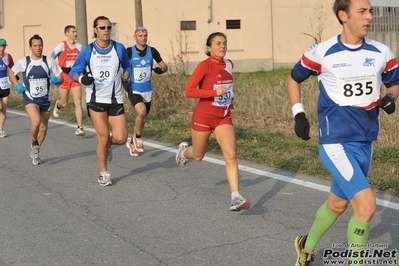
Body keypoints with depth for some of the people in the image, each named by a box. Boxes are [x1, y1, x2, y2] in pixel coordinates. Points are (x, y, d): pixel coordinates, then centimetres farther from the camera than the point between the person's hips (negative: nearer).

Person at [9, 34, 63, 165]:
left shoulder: (49, 61, -2)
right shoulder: (23, 62, -4)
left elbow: (61, 78, 3)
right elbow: (11, 72, 13)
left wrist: (56, 80, -20)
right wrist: (17, 85, -2)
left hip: (45, 99, 3)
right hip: (30, 99, -3)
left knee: (43, 128, 10)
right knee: (36, 122, -27)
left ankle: (35, 152, 34)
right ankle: (34, 143, 3)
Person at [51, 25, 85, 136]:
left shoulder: (79, 46, 3)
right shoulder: (61, 46, -10)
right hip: (64, 77, -3)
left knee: (78, 102, -9)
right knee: (64, 103, 10)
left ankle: (79, 128, -8)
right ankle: (57, 105, 49)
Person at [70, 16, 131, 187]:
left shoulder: (119, 48, 1)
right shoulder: (87, 51, -3)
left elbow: (127, 67, 19)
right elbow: (73, 72, 1)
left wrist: (125, 77, 0)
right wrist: (81, 78, -20)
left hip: (116, 100, 2)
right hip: (96, 100, -2)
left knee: (121, 138, -7)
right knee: (103, 138, -4)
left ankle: (106, 146, 30)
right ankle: (103, 174, 15)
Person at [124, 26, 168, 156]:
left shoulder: (152, 51, -1)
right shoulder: (129, 52, -9)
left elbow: (164, 66, 5)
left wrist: (161, 69, -18)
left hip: (147, 91, 4)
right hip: (134, 90, -4)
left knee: (143, 119, 13)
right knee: (142, 112, -27)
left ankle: (132, 143, 34)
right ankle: (137, 137, -3)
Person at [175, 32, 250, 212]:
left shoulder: (229, 64, 5)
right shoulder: (205, 66, -15)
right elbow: (189, 91, -20)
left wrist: (231, 99, 11)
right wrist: (215, 92, -26)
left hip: (224, 117, 4)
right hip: (203, 116, -4)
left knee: (231, 155, -13)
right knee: (198, 156, 14)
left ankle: (235, 198, -17)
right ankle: (184, 150, 51)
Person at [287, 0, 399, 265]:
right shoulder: (321, 52, -9)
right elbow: (294, 79, 8)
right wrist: (299, 114, -1)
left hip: (365, 142, 5)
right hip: (336, 141, -5)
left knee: (337, 204, 19)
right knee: (366, 203, -19)